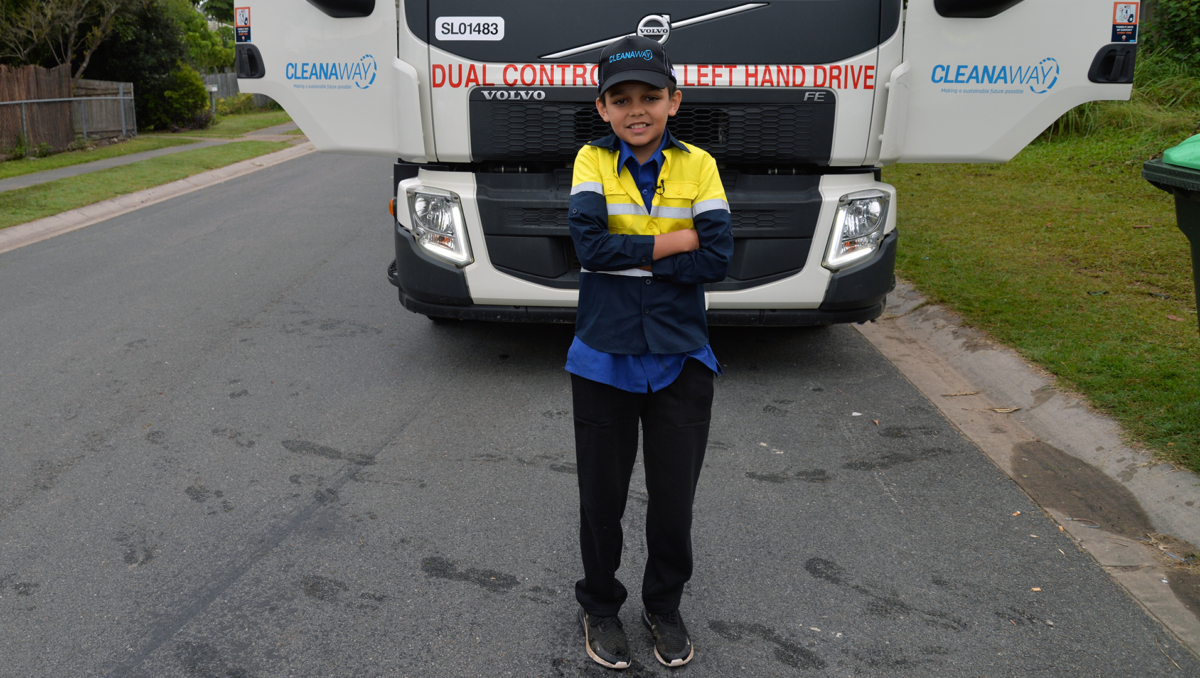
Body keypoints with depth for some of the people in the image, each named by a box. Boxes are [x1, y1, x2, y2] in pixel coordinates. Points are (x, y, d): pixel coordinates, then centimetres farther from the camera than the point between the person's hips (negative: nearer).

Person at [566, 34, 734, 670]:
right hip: (603, 360, 0)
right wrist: (677, 242, -15)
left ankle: (664, 605, 37)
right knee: (601, 496, 13)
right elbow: (590, 245, -19)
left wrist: (628, 257, -15)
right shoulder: (592, 161, -3)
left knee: (674, 498, 13)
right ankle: (599, 605, 37)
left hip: (680, 361, 1)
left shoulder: (697, 165, -2)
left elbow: (716, 260, -13)